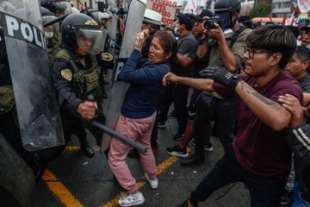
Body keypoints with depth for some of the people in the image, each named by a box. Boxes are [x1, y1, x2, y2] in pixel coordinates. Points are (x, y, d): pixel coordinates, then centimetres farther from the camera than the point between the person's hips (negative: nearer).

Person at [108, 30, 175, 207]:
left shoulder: (157, 71, -33)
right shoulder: (161, 66, -4)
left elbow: (125, 75, -37)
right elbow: (137, 69, 0)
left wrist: (137, 49, -28)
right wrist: (140, 49, -12)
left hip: (133, 119, -9)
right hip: (149, 114, 9)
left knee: (116, 157, 9)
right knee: (145, 146, 32)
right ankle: (153, 178, 51)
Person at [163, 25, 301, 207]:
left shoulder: (288, 87, -29)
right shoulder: (249, 79, -11)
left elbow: (279, 121, -52)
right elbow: (210, 85, 2)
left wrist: (236, 83, -46)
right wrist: (178, 79, 6)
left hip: (268, 173, -5)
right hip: (237, 155, 6)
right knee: (206, 186, 23)